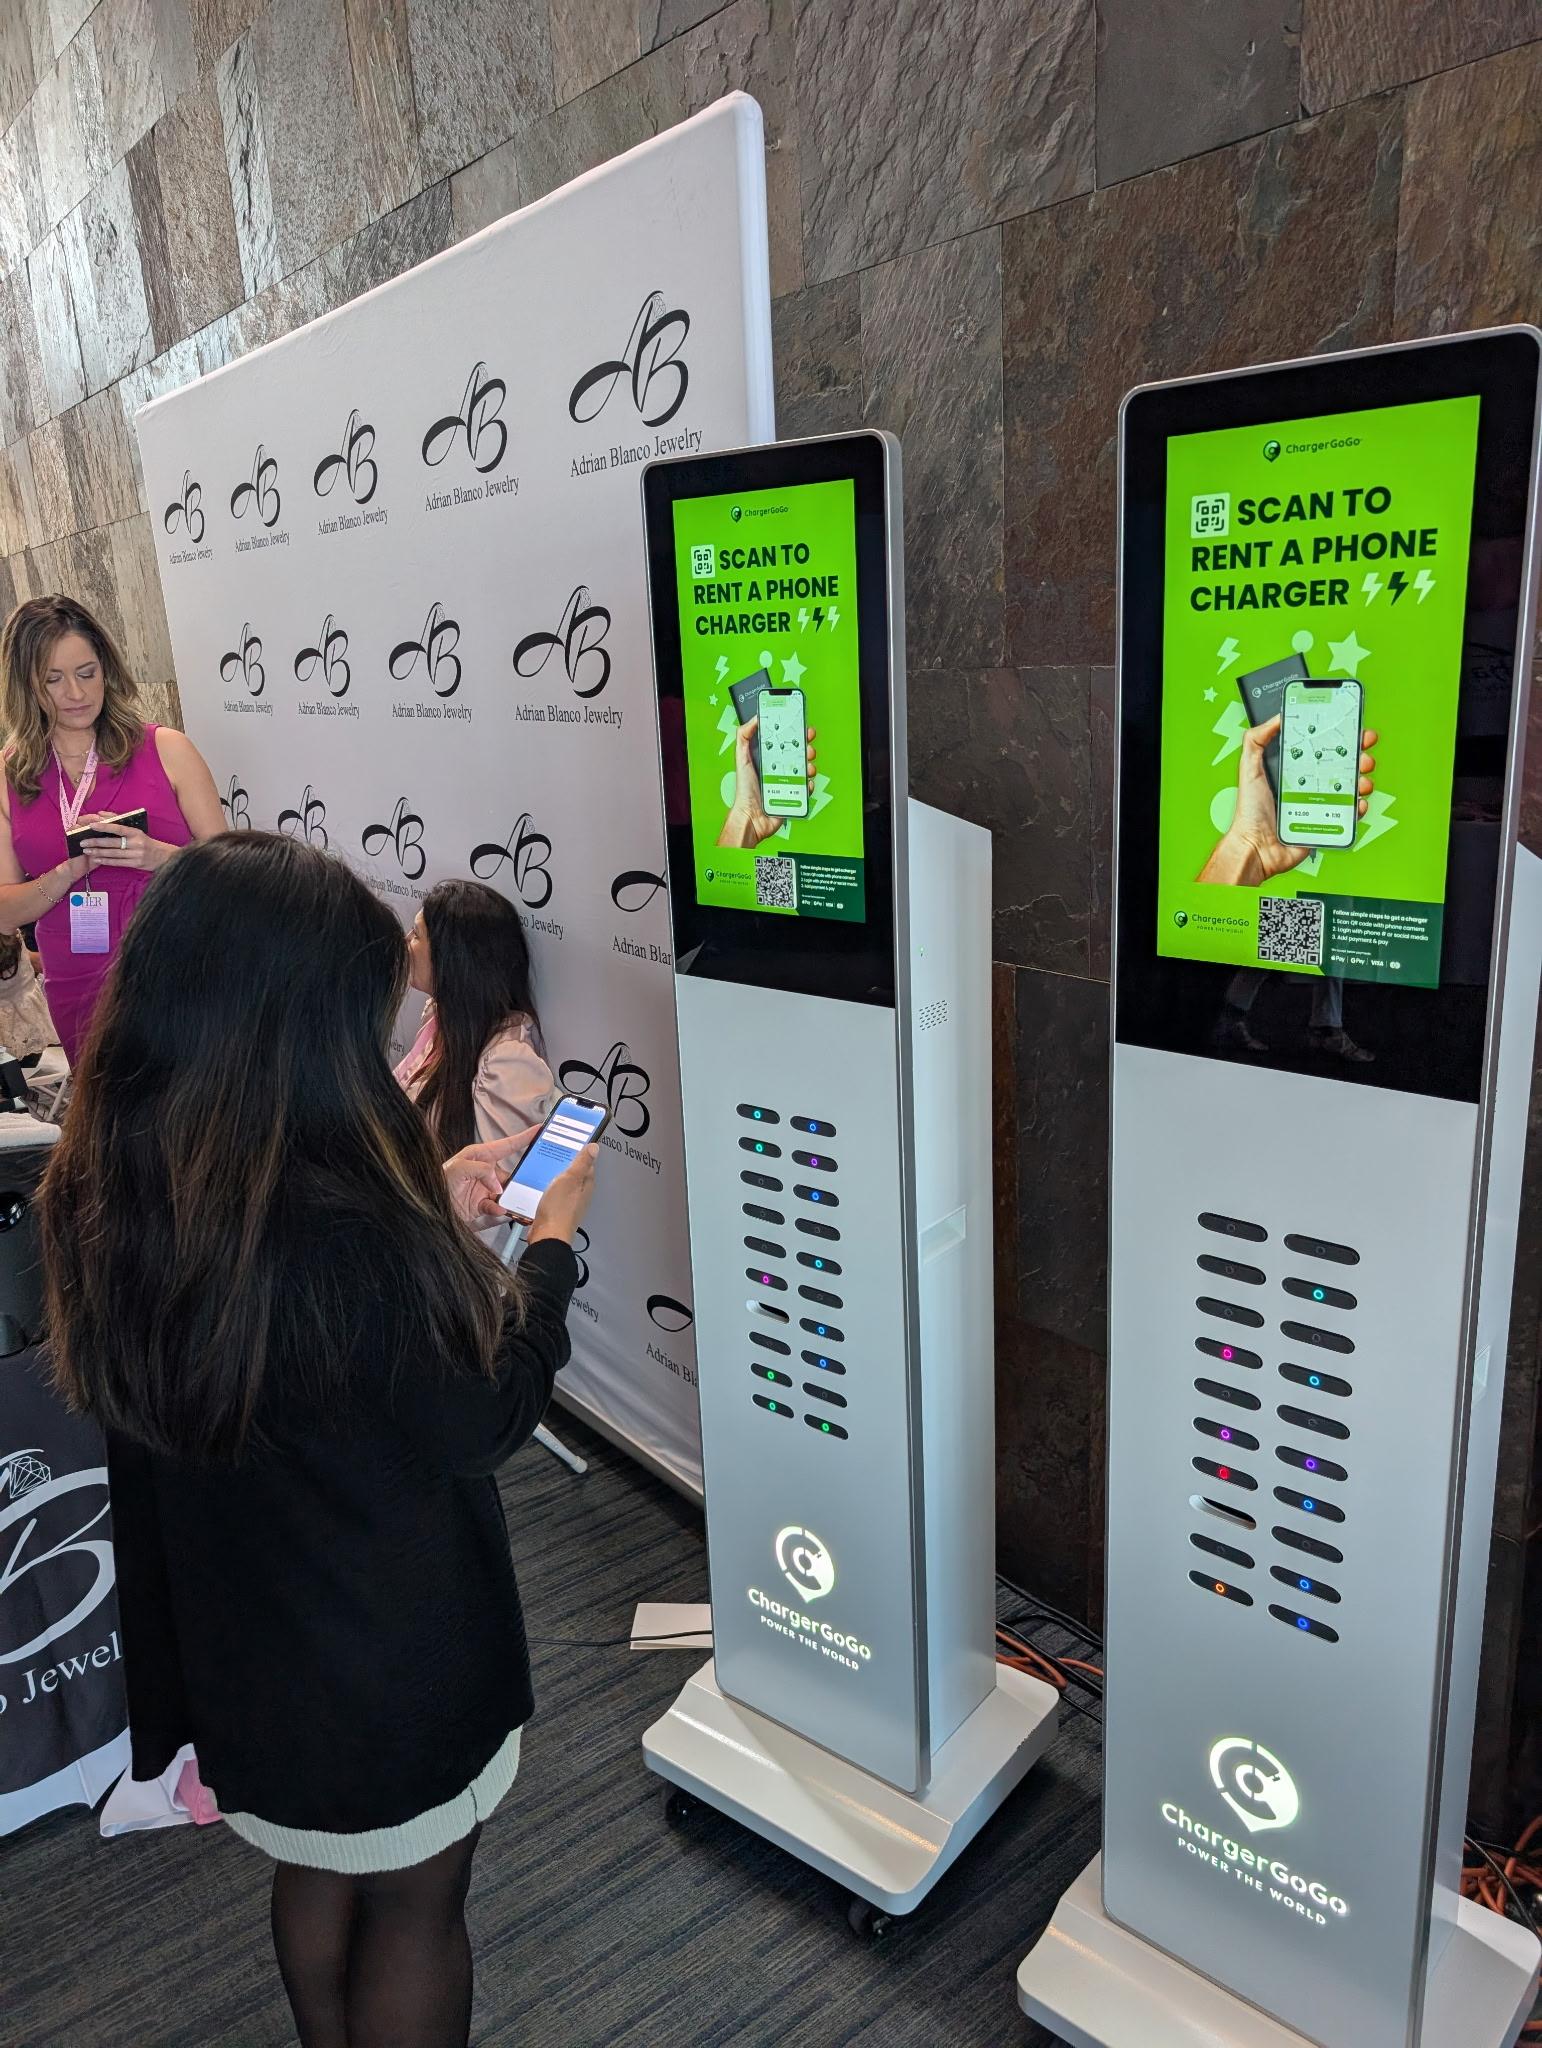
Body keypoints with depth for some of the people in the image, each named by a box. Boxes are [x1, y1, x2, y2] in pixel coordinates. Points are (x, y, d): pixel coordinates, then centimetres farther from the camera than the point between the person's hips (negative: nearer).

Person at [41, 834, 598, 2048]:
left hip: (237, 1640, 7)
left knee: (315, 1872, 31)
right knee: (414, 1907, 21)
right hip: (393, 1656, -6)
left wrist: (434, 1213, 2)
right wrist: (550, 1243, -7)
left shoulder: (105, 1198, -14)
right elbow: (483, 1421, -20)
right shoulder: (355, 1236, -38)